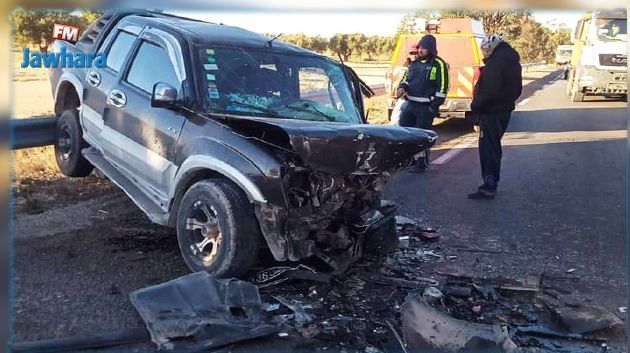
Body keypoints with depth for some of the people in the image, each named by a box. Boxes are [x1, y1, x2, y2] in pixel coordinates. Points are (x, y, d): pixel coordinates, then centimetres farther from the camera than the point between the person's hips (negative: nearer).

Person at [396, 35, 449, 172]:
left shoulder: (439, 64, -6)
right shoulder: (414, 62, 13)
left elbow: (442, 88, -9)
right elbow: (406, 78, 23)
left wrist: (434, 107, -13)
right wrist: (402, 87, -1)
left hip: (425, 107, -6)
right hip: (409, 104, 6)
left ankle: (421, 164, 8)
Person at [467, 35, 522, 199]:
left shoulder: (496, 62, -19)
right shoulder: (511, 60, 14)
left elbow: (490, 90, -25)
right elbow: (517, 88, 19)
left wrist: (476, 105, -13)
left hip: (491, 112, -10)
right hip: (504, 109, 10)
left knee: (488, 148, -7)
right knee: (493, 147, 18)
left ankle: (489, 187, -5)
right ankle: (491, 182, 27)